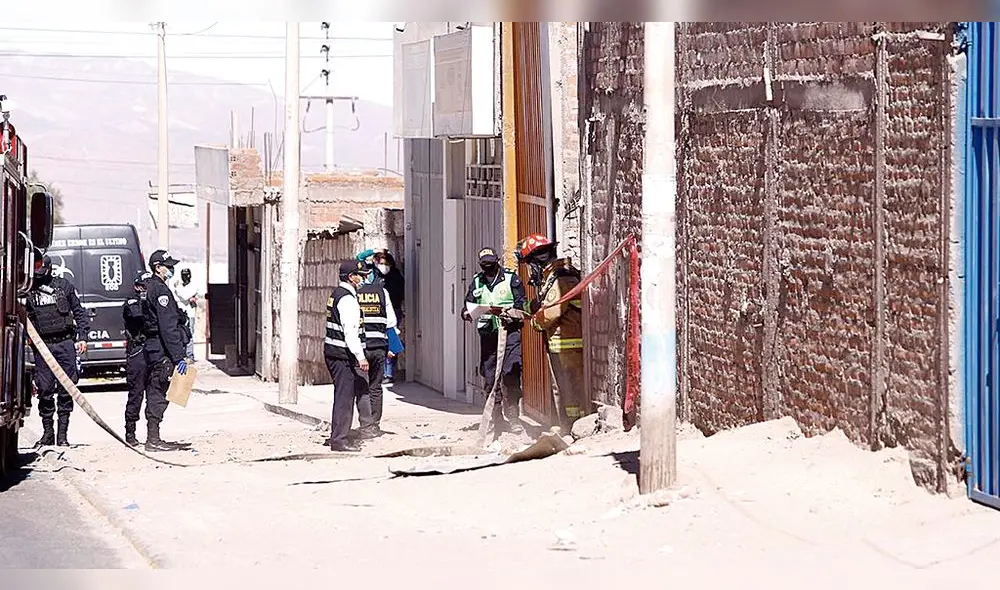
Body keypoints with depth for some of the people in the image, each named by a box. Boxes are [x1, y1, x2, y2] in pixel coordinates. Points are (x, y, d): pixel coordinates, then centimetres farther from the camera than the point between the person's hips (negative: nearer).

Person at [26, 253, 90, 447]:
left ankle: (63, 433, 5)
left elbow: (79, 312, 11)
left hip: (66, 344, 0)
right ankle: (47, 432, 11)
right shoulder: (27, 290, 5)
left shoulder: (64, 286, 7)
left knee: (66, 389, 0)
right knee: (44, 389, -1)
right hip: (42, 346, 0)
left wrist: (82, 337, 3)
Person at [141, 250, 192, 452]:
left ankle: (153, 439, 16)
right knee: (158, 394, -7)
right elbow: (168, 328, -20)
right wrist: (179, 357, -20)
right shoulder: (160, 290, -15)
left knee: (155, 394, 12)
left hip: (152, 349, 10)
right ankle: (153, 440, -5)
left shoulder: (148, 288, 17)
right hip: (162, 352, -10)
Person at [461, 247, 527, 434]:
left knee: (510, 376, -15)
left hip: (509, 331, -4)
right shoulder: (477, 283, 15)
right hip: (487, 334, 4)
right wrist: (467, 313, -10)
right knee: (490, 377, 6)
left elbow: (522, 304, -1)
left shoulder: (511, 279, 3)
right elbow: (469, 304, 13)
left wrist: (512, 315, -20)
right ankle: (495, 417, 16)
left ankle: (512, 417, -14)